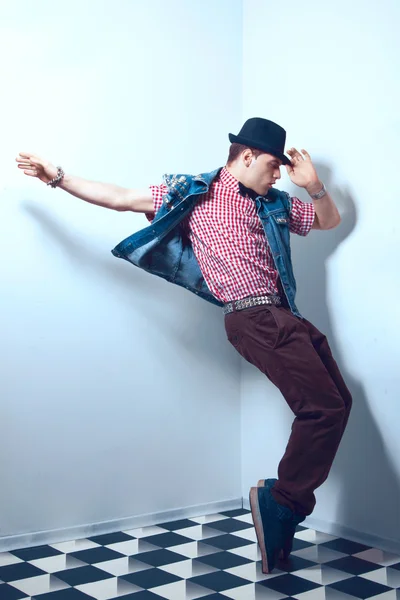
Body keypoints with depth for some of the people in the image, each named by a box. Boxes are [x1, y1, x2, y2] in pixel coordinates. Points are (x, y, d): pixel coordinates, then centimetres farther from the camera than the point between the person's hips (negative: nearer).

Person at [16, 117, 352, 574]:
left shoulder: (275, 204, 20)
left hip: (285, 318, 8)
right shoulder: (195, 193, 3)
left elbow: (329, 221, 31)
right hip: (254, 317, -8)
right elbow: (121, 198, 4)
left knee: (335, 402, 9)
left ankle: (284, 503, 18)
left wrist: (314, 186, 11)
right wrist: (58, 177, 3)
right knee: (323, 407, -17)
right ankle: (282, 501, -1)